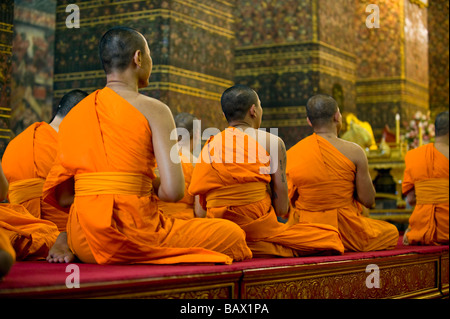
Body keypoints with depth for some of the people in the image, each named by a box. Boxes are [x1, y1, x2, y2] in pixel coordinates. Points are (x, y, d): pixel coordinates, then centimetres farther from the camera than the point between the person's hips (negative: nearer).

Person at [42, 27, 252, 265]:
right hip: (131, 233, -6)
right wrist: (151, 188, 7)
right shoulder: (153, 110, -6)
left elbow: (62, 198, 7)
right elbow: (173, 191, -15)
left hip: (82, 242, 6)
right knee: (232, 235, 11)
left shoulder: (72, 116, 9)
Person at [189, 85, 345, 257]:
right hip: (260, 229, -6)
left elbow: (200, 212, 6)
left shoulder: (208, 147, 11)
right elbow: (281, 208, -4)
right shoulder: (272, 142, 0)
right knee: (331, 236, 11)